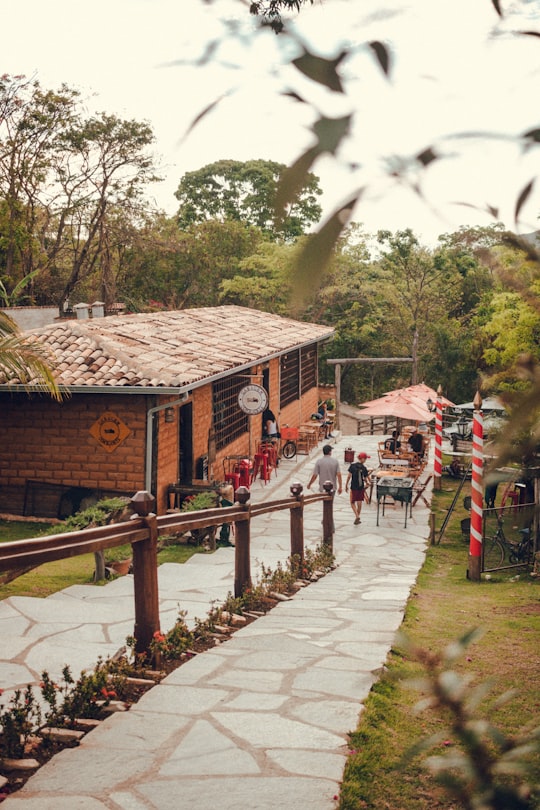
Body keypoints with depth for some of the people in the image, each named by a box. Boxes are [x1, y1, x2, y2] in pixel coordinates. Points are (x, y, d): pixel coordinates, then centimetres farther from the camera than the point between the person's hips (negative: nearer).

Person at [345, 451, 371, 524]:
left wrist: (346, 485, -1)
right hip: (361, 487, 1)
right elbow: (365, 479, -3)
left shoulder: (353, 465, -9)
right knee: (359, 503, 10)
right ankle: (357, 519, 18)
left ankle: (357, 516, -8)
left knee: (352, 502, 10)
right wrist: (367, 483, 20)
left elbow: (349, 476, -10)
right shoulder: (364, 467, -8)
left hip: (353, 487, -1)